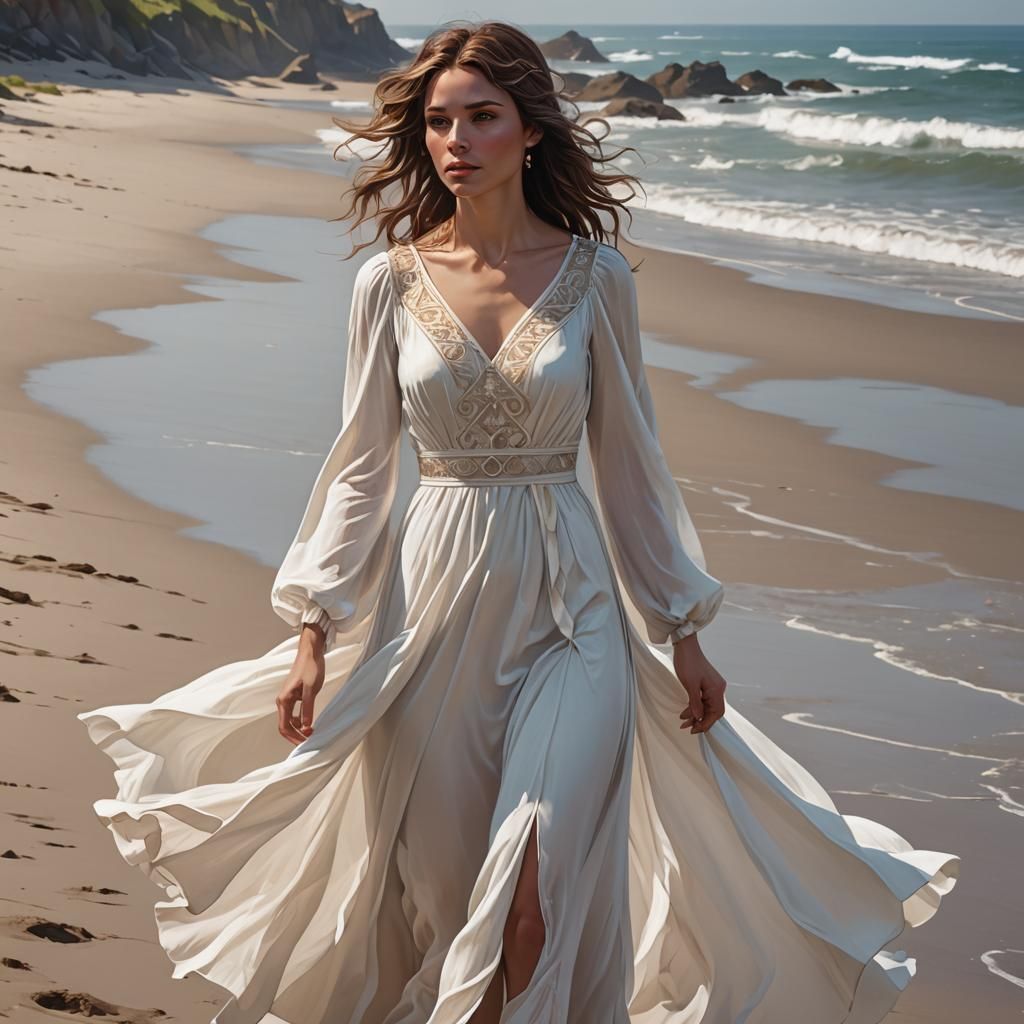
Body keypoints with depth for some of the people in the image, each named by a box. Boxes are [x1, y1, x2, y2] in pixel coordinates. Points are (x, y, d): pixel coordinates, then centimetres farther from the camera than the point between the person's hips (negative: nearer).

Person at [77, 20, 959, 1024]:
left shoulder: (594, 276, -1)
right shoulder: (392, 281, 0)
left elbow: (628, 463, 5)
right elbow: (361, 466, 4)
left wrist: (683, 631, 7)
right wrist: (315, 630, -1)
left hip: (569, 599, -1)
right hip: (436, 593, 1)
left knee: (539, 892, -12)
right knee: (441, 869, 9)